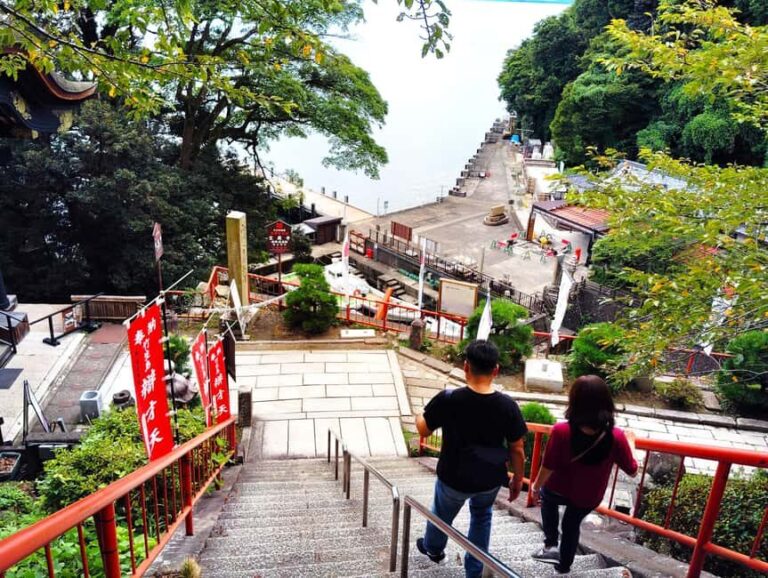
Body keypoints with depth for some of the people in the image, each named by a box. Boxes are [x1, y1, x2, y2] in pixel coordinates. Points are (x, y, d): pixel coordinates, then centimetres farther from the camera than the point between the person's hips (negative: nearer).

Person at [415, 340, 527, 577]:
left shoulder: (447, 399, -25)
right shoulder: (508, 405, -19)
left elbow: (423, 430, -10)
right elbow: (517, 450, -9)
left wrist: (419, 417, 12)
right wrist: (518, 478, 8)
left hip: (454, 478, -1)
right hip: (490, 479, 1)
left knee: (442, 513, 29)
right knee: (482, 515, 32)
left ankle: (433, 547, 58)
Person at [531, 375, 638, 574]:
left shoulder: (561, 431, -33)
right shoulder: (616, 437, -26)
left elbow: (548, 468, -22)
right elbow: (632, 471, -11)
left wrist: (536, 487, -1)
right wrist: (630, 442, 7)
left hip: (558, 491, -2)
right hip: (589, 498, 2)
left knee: (546, 495, 35)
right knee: (572, 525, 31)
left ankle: (551, 545, 30)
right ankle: (564, 565, 53)